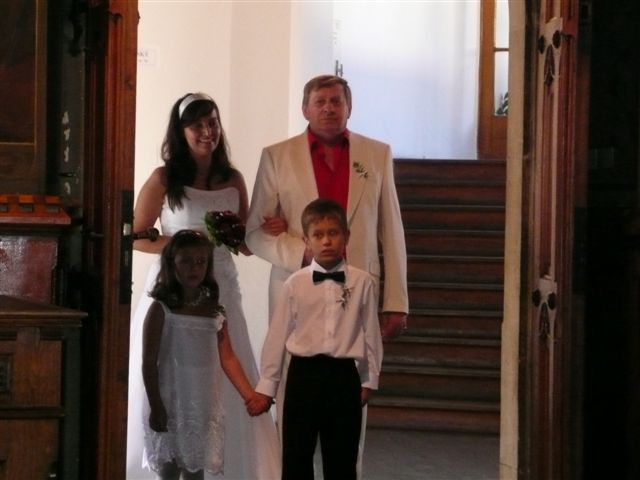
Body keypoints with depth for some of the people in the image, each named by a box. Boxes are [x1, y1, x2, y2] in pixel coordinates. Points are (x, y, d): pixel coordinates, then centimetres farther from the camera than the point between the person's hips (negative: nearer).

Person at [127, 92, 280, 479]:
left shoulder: (233, 181, 8)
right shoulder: (164, 180, -2)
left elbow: (248, 245, 14)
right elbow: (136, 237, -3)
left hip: (221, 290, 3)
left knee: (227, 388, 2)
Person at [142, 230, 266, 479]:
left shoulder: (214, 311, 6)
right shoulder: (161, 309, -6)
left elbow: (228, 358, 5)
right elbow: (149, 363, -7)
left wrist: (250, 396, -4)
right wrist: (156, 407, -12)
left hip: (205, 407, 4)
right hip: (171, 405, -4)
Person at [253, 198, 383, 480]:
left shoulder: (362, 283, -2)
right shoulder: (295, 284, -2)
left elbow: (371, 334, 4)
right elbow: (277, 335, 2)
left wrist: (369, 380, 7)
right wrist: (266, 385, 4)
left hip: (344, 376, 0)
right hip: (304, 374, 0)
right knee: (296, 456, 7)